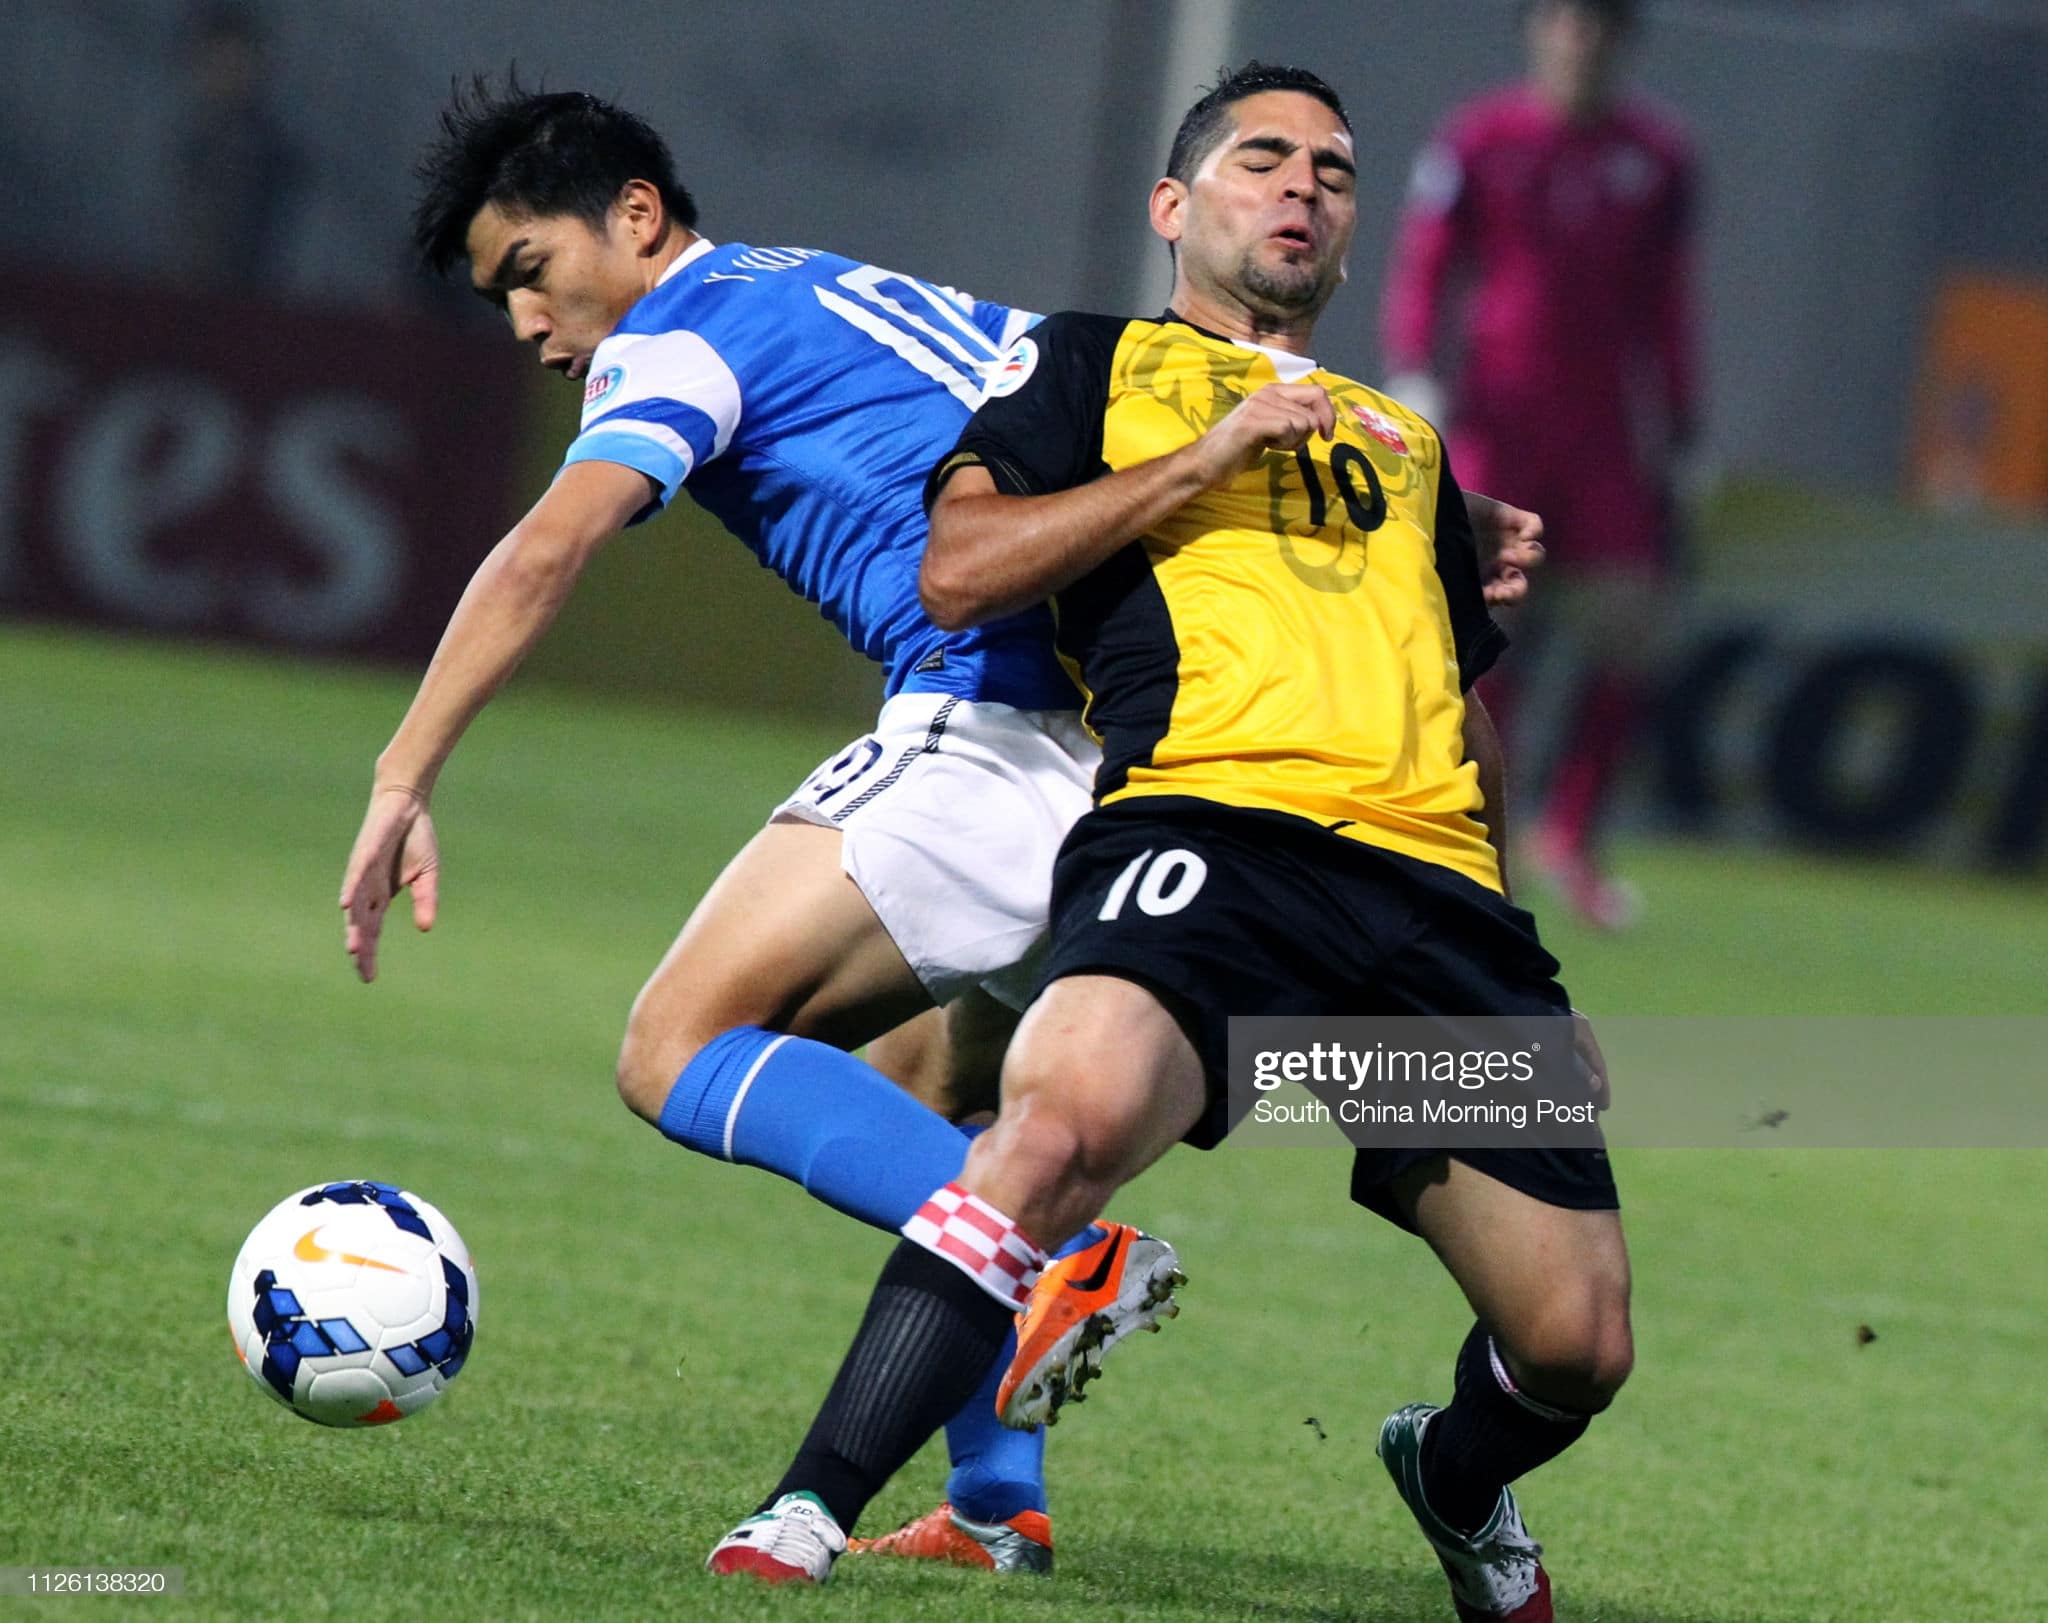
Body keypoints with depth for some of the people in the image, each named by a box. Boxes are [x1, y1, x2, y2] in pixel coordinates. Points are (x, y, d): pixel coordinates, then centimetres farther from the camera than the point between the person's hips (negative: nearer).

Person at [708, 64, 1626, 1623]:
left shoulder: (1406, 439, 34)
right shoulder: (1096, 362, 20)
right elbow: (959, 570, 4)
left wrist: (1517, 967, 31)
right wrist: (1209, 457, 0)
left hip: (1435, 878, 5)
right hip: (1209, 823, -5)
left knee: (1577, 1342, -1)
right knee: (1069, 1109, -38)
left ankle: (1454, 1480, 36)